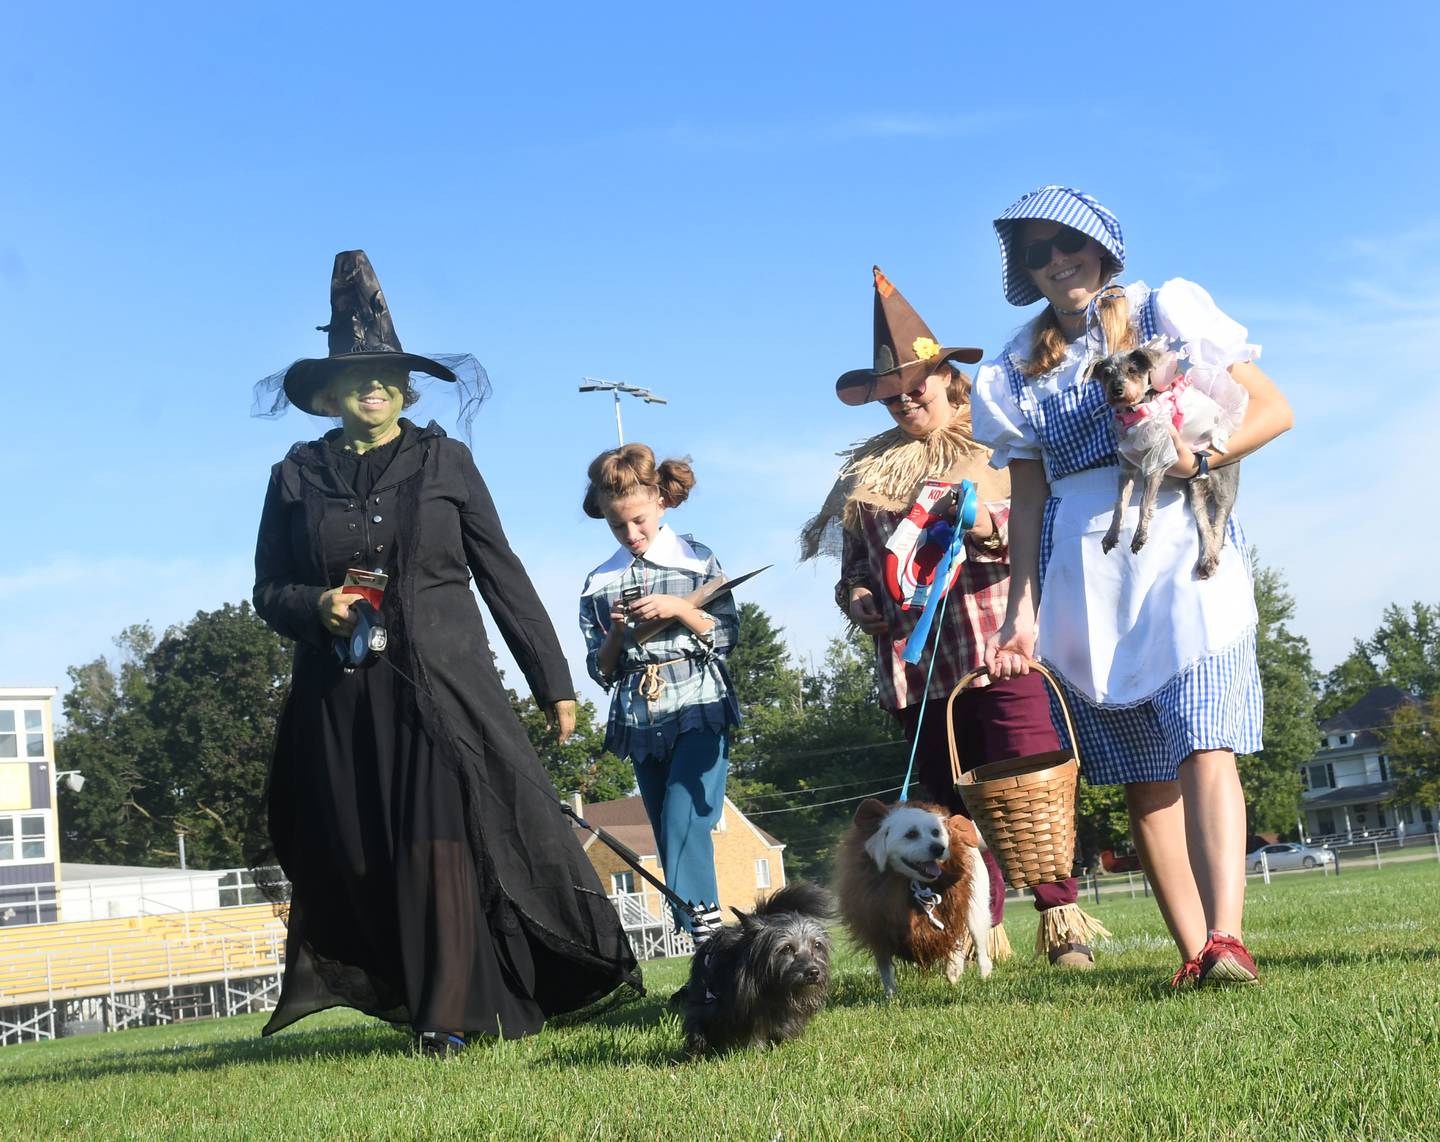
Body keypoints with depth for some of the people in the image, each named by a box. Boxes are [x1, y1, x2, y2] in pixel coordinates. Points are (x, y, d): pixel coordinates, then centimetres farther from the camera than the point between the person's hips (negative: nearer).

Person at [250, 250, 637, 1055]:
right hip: (342, 699, 2)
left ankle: (447, 1018, -5)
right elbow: (269, 591, 13)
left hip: (444, 686, -1)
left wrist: (553, 681, 6)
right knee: (360, 860, 1)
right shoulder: (297, 477, 9)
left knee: (441, 845, -10)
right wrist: (319, 606, -11)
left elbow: (502, 573, 7)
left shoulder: (445, 461, 7)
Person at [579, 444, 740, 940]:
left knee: (683, 825, -19)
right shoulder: (599, 583, 10)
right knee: (670, 837, 5)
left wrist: (679, 609, -13)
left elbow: (726, 635, 1)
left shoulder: (698, 560, 4)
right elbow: (601, 670, 10)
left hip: (699, 708, -4)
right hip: (639, 719, 4)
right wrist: (617, 635, -9)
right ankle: (706, 940, 10)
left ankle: (702, 931, -20)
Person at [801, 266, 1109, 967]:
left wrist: (991, 523, -15)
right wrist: (869, 606, -1)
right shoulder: (868, 474, 19)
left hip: (1002, 649, -3)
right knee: (953, 804, 3)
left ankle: (1062, 923, -4)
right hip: (917, 665, 3)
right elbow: (850, 577, 20)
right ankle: (981, 933, 10)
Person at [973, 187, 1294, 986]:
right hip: (1083, 582, 4)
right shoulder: (1017, 371, 17)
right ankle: (1193, 953, 3)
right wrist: (1021, 607, 5)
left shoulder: (1167, 310, 7)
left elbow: (1272, 408, 3)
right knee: (1142, 778, 1)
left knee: (1202, 744, -20)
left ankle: (1225, 938, -29)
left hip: (1181, 554, -3)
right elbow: (1026, 498, 14)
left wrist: (1198, 456, -15)